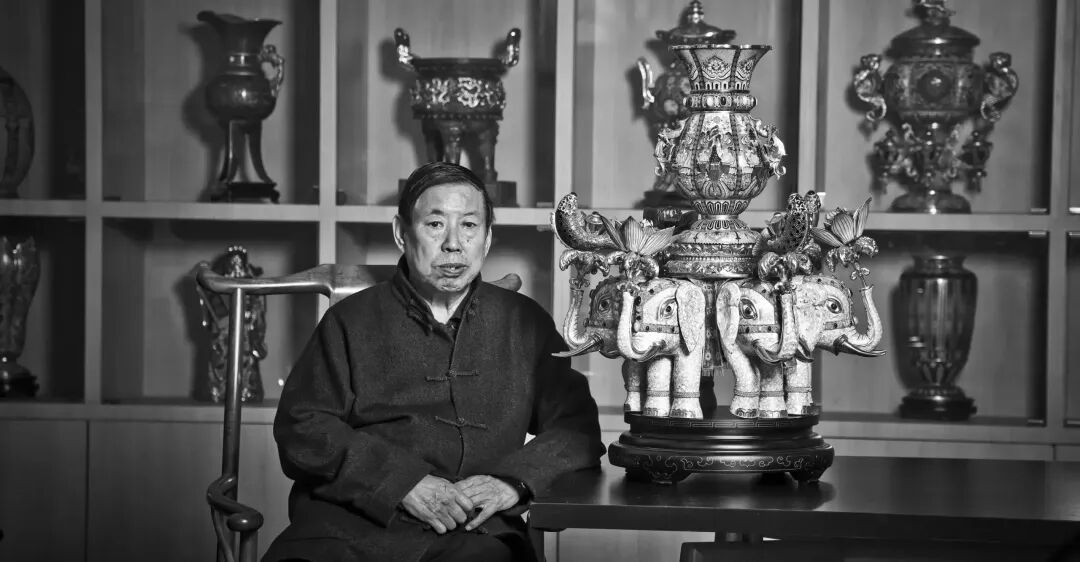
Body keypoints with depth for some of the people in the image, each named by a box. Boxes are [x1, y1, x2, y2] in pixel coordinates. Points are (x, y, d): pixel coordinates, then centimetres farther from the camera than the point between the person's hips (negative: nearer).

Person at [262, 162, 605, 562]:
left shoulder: (524, 324, 18)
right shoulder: (351, 321, 13)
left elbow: (578, 430, 14)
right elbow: (300, 426, 3)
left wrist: (514, 481, -6)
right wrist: (403, 483, -11)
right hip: (353, 526, -1)